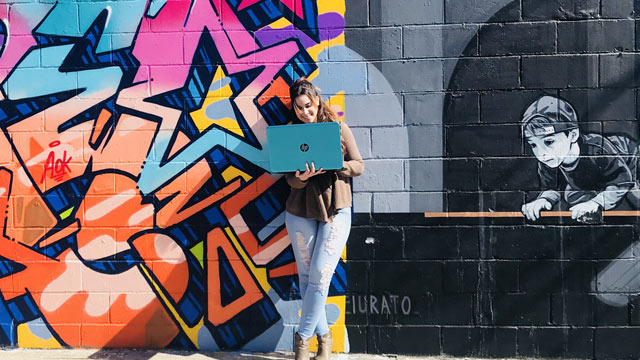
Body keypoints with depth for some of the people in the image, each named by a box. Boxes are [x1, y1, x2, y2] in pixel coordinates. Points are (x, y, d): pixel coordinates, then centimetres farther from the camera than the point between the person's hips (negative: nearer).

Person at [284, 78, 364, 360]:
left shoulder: (338, 128, 2)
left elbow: (358, 165, 1)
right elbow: (290, 178, -1)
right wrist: (301, 177, -25)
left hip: (335, 211, -2)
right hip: (301, 213, 2)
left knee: (320, 276, -8)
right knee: (306, 276, 5)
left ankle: (303, 337, 3)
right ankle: (323, 336, 17)